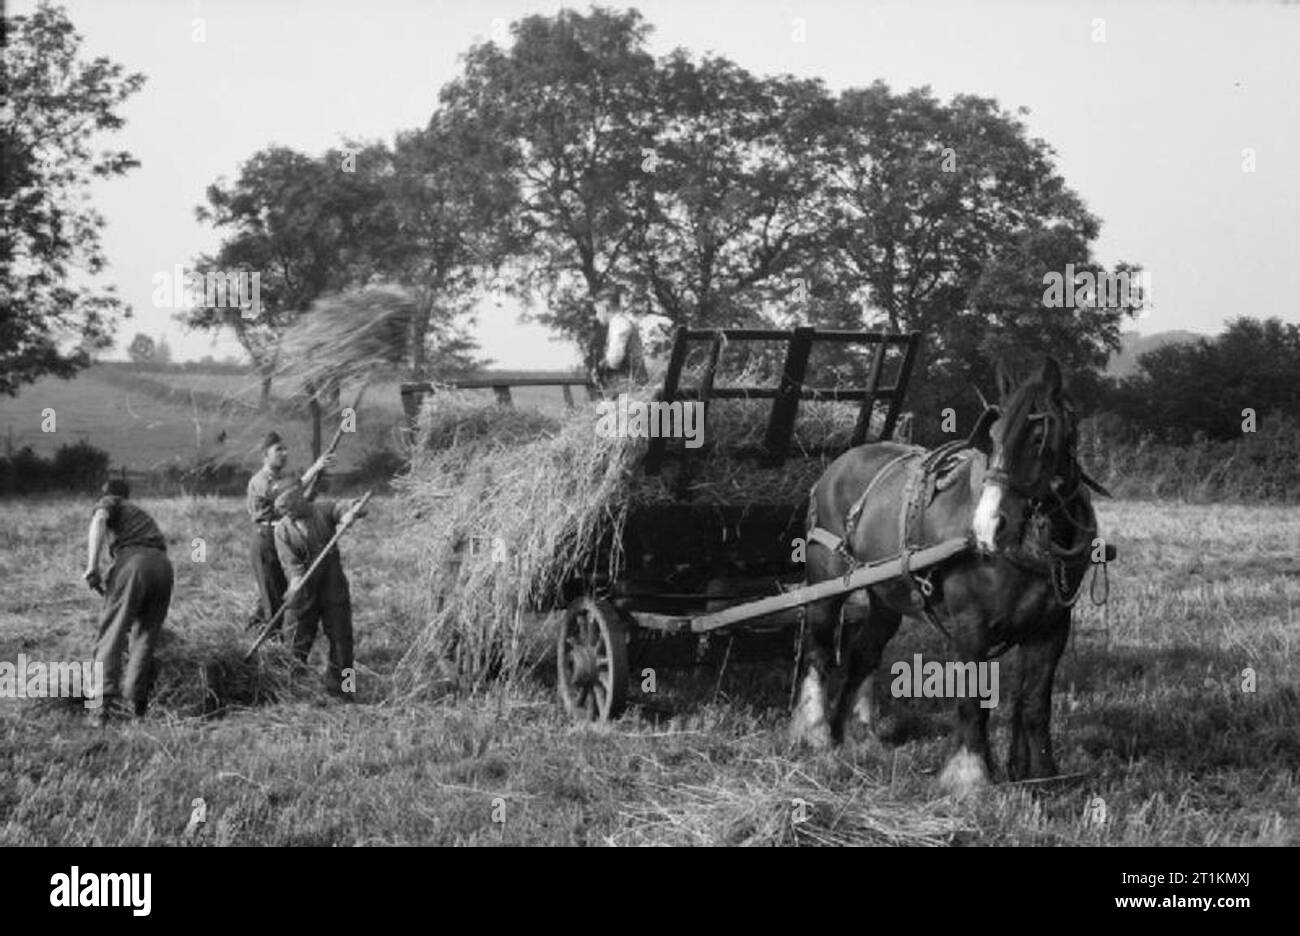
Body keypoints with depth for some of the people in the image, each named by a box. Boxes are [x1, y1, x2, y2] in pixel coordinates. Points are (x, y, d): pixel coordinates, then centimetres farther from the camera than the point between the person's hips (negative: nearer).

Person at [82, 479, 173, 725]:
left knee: (111, 635, -2)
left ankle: (105, 703, -13)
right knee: (145, 636, 17)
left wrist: (92, 566, -12)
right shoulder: (142, 514, 39)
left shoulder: (108, 502, 21)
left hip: (133, 562, -5)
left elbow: (99, 520, -4)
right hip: (162, 565, 5)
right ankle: (134, 700, 15)